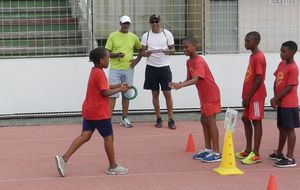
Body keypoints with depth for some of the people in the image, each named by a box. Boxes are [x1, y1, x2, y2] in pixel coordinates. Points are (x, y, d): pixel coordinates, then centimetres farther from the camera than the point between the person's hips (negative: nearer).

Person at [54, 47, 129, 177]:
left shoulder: (94, 71, 13)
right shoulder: (99, 73, -18)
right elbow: (105, 92, -21)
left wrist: (118, 85, 13)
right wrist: (120, 89, -10)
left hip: (89, 111, 9)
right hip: (99, 112, -9)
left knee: (85, 136, 5)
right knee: (109, 137, 4)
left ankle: (63, 159, -6)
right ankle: (113, 167, 14)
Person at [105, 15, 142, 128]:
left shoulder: (133, 37, 7)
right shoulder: (113, 36, 0)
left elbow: (141, 49, 20)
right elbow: (107, 52, -1)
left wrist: (137, 60, 5)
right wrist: (116, 55, -20)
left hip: (128, 69, 3)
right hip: (115, 69, -3)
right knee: (112, 95, -6)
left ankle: (124, 118, 18)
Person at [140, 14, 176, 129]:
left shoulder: (167, 34, 1)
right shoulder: (146, 36, 3)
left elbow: (173, 49, 6)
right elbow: (142, 51, 8)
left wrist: (168, 51, -17)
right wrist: (146, 53, -16)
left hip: (164, 67, -1)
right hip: (152, 67, 1)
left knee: (167, 93, -3)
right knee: (155, 94, 6)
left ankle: (171, 120, 2)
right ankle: (158, 119, 15)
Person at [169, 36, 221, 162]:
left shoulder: (199, 61, -22)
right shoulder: (189, 62, 7)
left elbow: (195, 79, -34)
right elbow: (190, 78, 9)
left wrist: (181, 85, -46)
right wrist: (180, 84, -10)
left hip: (211, 95, -10)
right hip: (204, 95, 10)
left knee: (210, 121, -8)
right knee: (204, 120, 14)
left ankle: (216, 153, -6)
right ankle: (208, 149, 23)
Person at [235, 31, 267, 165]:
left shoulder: (259, 57, -17)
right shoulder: (252, 56, 13)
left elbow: (258, 80, -21)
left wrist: (248, 97, -18)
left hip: (256, 96, -10)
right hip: (250, 95, 10)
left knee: (256, 122, -5)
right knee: (246, 120, 14)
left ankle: (256, 154, -1)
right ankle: (248, 150, 23)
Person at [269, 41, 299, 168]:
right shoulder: (281, 64, 10)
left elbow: (289, 88, -18)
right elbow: (276, 81, 10)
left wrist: (275, 99, -15)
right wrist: (275, 98, -3)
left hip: (289, 104, -9)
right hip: (281, 103, 9)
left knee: (289, 129, -5)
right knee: (281, 128, 19)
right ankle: (279, 153, 32)